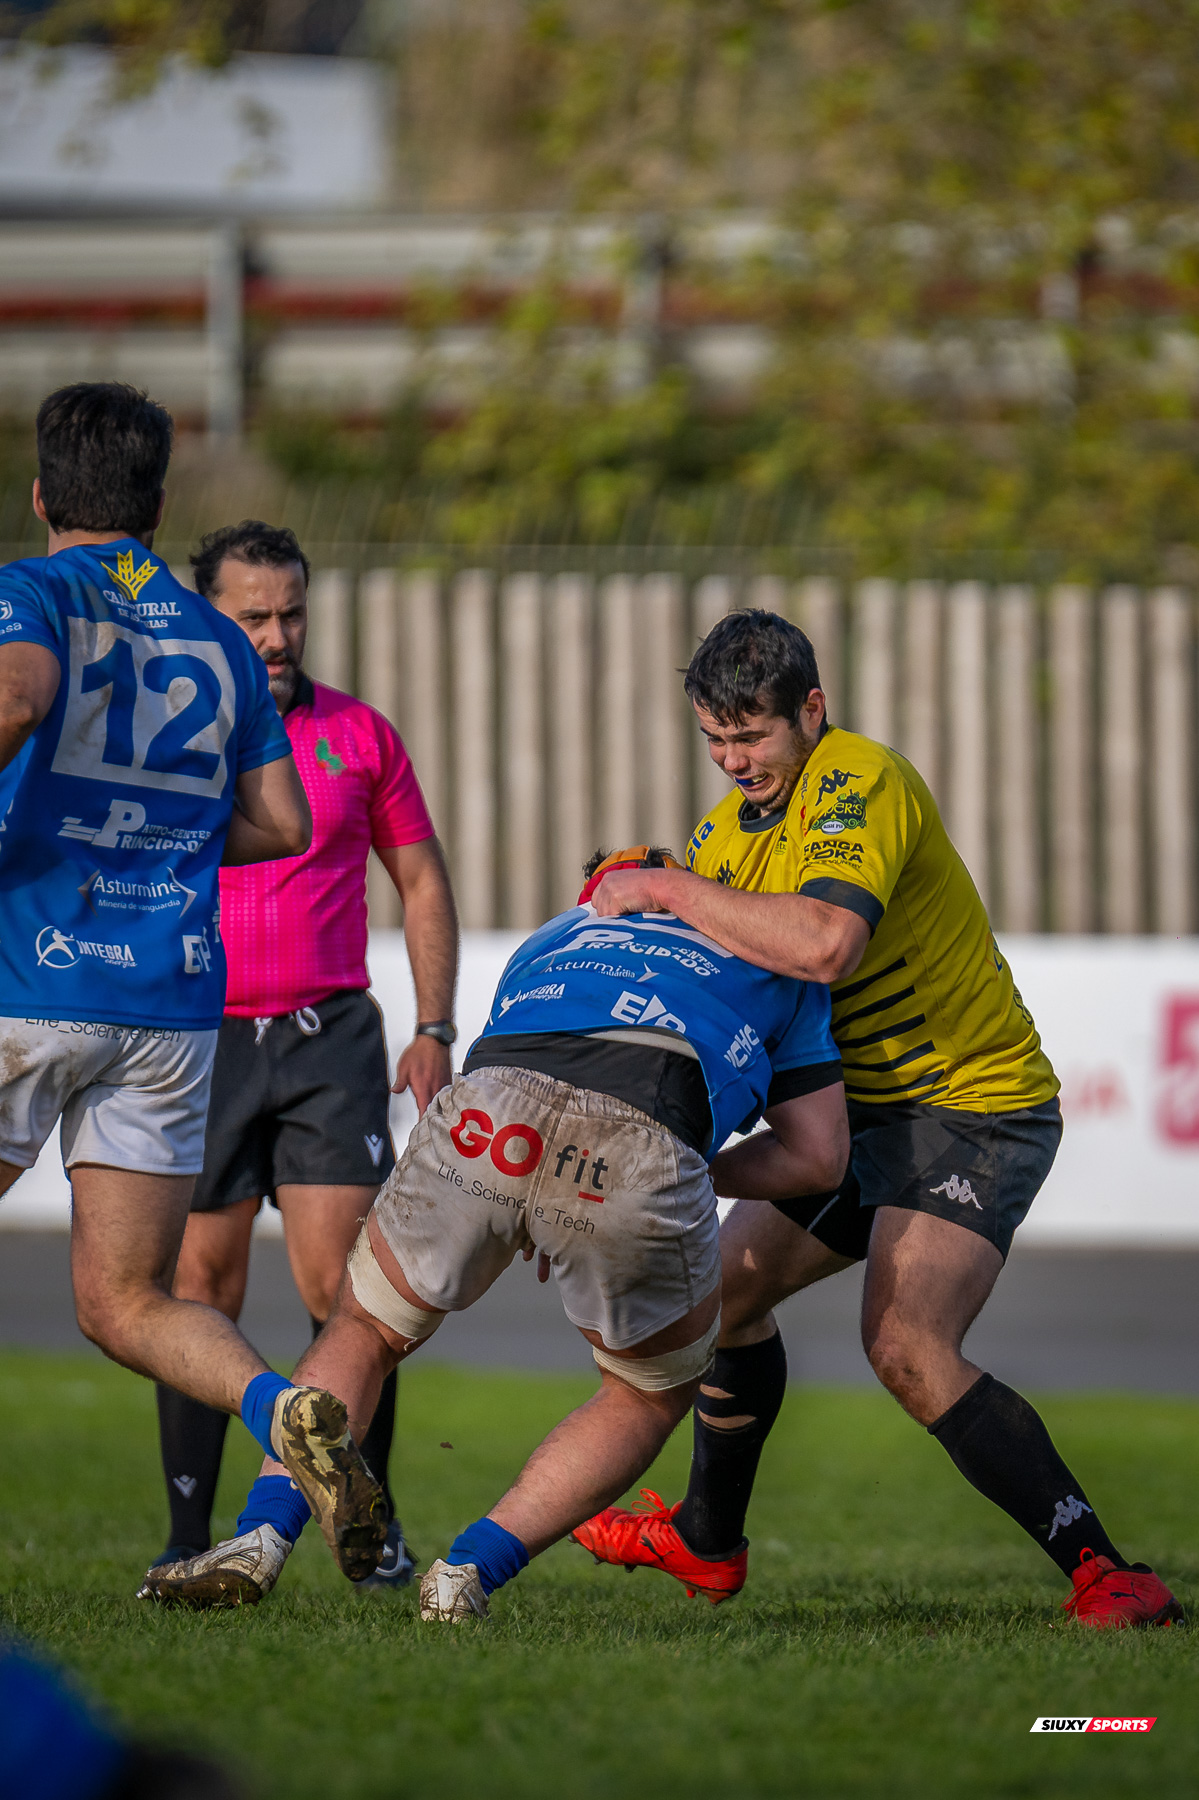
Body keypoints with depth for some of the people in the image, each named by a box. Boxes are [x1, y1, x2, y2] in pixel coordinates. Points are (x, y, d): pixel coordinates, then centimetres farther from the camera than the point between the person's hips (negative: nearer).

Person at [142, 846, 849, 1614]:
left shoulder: (545, 945, 45)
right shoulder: (774, 954, 38)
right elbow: (820, 1156, 31)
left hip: (486, 1114, 2)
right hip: (638, 1152, -2)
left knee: (366, 1333, 27)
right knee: (653, 1393, 25)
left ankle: (261, 1541, 5)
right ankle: (466, 1573, 10)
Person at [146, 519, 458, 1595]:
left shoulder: (358, 734, 7)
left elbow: (422, 882, 14)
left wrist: (434, 1030, 6)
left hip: (330, 1034, 0)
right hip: (199, 1038, 0)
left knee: (343, 1282, -8)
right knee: (203, 1291, 1)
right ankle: (191, 1537, 7)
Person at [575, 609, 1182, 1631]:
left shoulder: (863, 784, -22)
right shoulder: (735, 824, 8)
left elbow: (823, 943, -40)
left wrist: (673, 889, -30)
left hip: (976, 1105, -10)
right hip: (866, 1111, 10)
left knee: (907, 1346, -26)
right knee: (730, 1284, 19)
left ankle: (1105, 1575, -28)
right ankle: (707, 1539, 41)